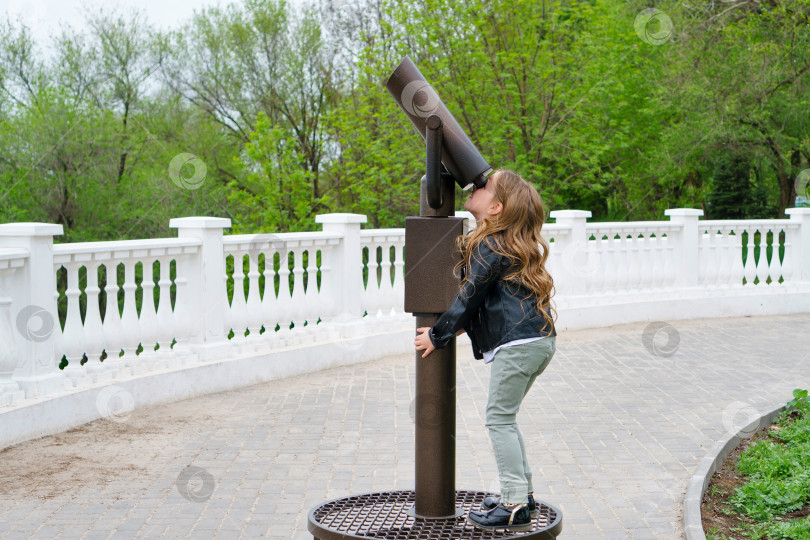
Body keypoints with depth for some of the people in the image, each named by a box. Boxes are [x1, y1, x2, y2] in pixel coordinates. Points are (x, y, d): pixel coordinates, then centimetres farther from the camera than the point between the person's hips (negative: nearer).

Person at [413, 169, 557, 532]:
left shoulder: (490, 247, -11)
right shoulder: (517, 243, 19)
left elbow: (469, 298, -9)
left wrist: (438, 335, -1)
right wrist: (460, 326, 28)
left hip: (517, 343, -10)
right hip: (540, 341, 10)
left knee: (499, 419, -5)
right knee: (504, 418, 17)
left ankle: (515, 506, -5)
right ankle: (522, 494, 21)